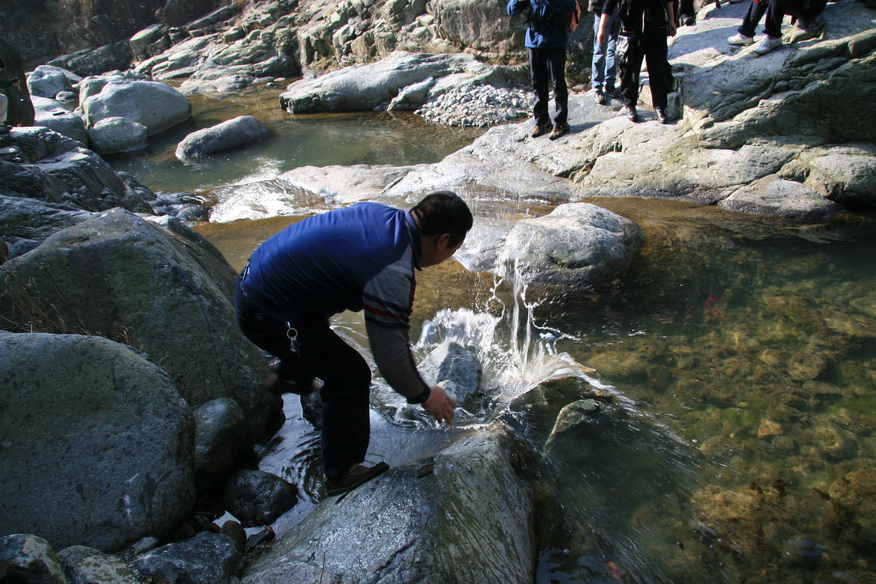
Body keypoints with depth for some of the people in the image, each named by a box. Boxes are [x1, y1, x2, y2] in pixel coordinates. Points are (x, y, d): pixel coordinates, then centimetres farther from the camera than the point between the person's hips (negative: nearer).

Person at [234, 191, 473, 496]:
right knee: (352, 376, -1)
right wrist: (424, 395, -4)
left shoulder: (378, 213, -2)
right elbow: (390, 356, -22)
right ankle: (341, 474, 13)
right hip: (268, 317, -9)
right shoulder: (392, 275, -27)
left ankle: (293, 378, 65)